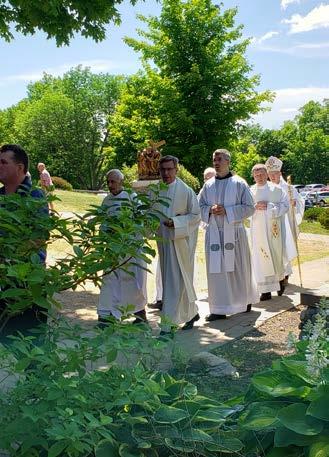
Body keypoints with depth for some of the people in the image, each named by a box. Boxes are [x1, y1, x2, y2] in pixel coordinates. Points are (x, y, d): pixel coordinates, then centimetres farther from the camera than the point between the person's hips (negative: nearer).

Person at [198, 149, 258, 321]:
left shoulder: (239, 183, -2)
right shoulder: (208, 185, 8)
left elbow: (249, 207, -5)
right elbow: (199, 207, 12)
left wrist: (227, 211, -16)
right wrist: (210, 210, -10)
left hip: (234, 231, -3)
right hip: (214, 233, 3)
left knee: (238, 268, 7)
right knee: (216, 270, 1)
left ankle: (245, 300, 30)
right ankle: (219, 309, 7)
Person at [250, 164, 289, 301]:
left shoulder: (276, 189, 0)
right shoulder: (250, 191, 6)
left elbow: (285, 205, -3)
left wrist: (268, 206, -14)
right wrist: (255, 207, -12)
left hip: (273, 227, -1)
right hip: (258, 229, 1)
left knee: (276, 256, 8)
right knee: (261, 258, -3)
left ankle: (280, 279, 37)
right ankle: (266, 290, 1)